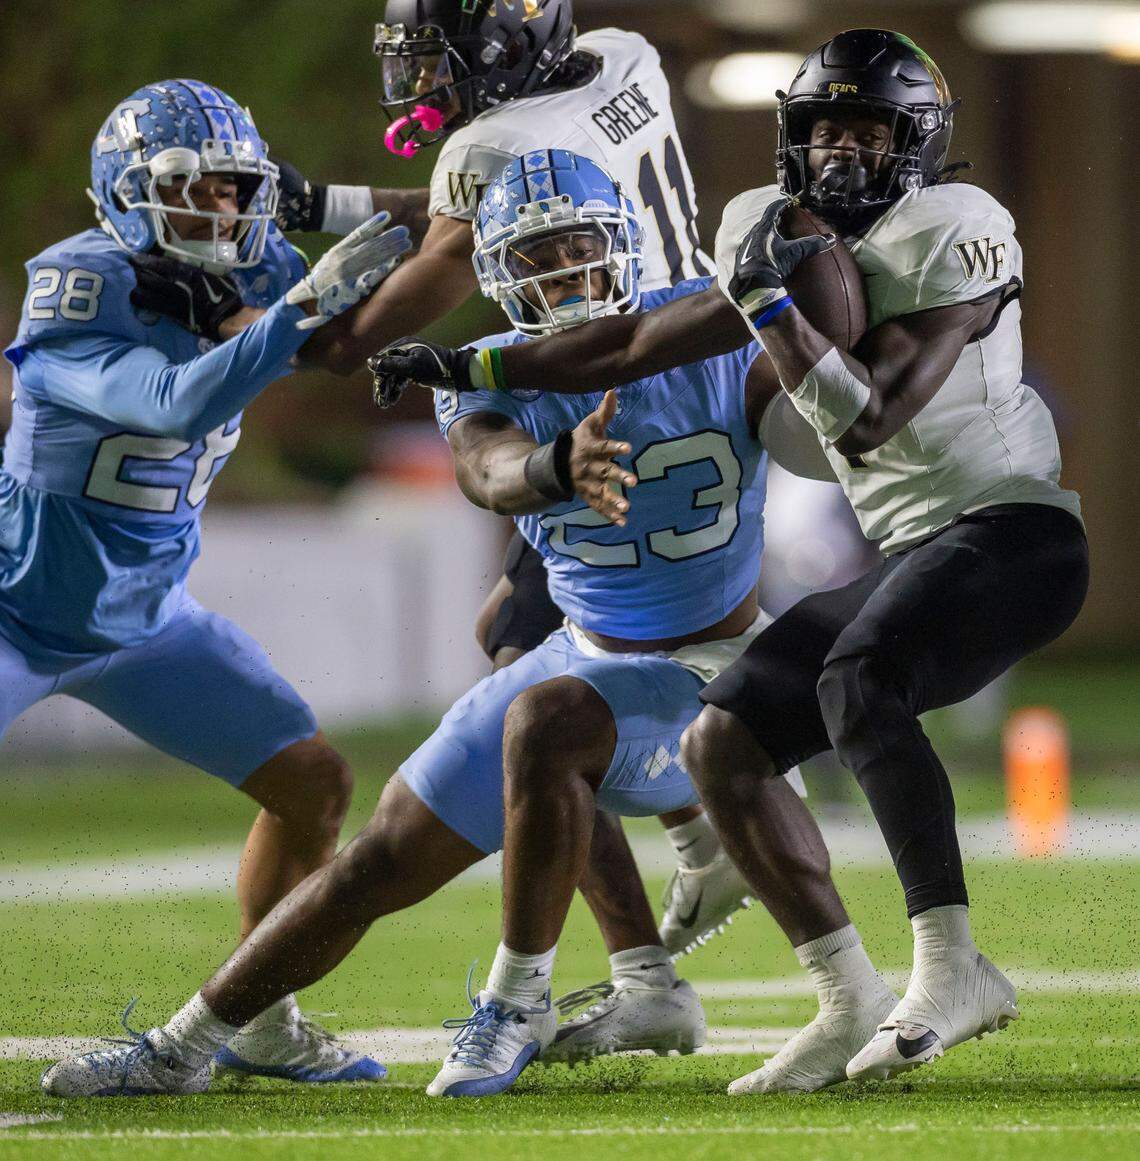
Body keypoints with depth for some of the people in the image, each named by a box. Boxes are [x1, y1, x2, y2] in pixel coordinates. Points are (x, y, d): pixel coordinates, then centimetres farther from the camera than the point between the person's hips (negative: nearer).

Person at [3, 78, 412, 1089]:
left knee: (315, 783, 1)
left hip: (146, 618, 7)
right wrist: (309, 305, -44)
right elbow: (178, 404, -38)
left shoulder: (229, 280, -4)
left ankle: (258, 1020, 14)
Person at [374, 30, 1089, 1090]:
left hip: (1012, 533, -9)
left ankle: (948, 969, -37)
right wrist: (471, 367, 17)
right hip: (910, 556, 9)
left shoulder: (947, 233, -13)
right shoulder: (779, 233, 10)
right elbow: (644, 342, 18)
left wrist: (768, 303, -20)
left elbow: (868, 421, -22)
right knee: (720, 745, 1)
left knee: (855, 680, -35)